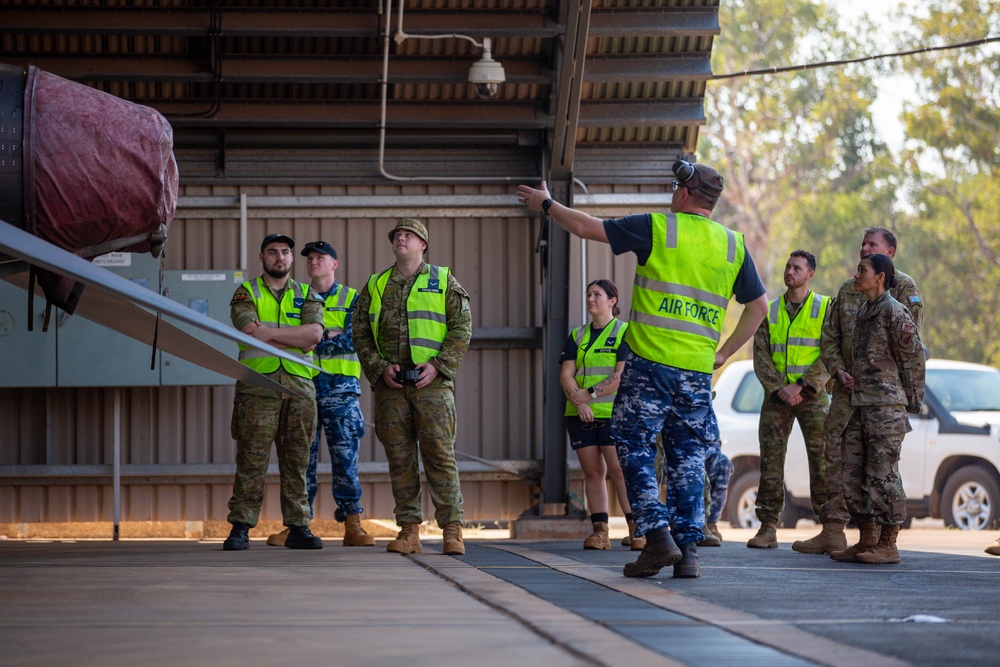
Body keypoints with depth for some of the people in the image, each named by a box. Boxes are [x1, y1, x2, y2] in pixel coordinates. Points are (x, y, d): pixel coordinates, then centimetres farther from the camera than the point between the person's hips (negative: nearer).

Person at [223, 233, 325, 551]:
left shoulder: (306, 295, 15)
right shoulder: (246, 293, 9)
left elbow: (314, 333, -4)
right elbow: (251, 331, -10)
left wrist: (269, 333, -10)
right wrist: (297, 340, -7)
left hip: (299, 386, 2)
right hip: (257, 385, -2)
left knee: (296, 461, 4)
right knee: (251, 461, -5)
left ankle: (298, 527, 7)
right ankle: (240, 528, -3)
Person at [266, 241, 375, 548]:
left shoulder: (351, 299, 8)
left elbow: (353, 338, -6)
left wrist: (317, 341, -13)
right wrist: (333, 335, -10)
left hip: (340, 387, -2)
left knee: (345, 456, -4)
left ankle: (352, 525, -2)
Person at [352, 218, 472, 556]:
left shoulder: (444, 281, 8)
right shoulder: (374, 287, 15)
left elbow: (462, 328, 2)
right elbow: (361, 334, 12)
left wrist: (439, 365, -10)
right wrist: (379, 368, -4)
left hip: (432, 381, -3)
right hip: (390, 386, 3)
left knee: (440, 454, -7)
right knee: (400, 457, 2)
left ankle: (452, 529, -6)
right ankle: (409, 530, 5)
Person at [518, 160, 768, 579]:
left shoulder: (658, 228, -3)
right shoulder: (734, 245, 10)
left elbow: (586, 227, 2)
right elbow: (759, 305, 18)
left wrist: (546, 204, 18)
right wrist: (724, 353, 22)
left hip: (650, 361, -4)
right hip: (698, 371, 4)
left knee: (635, 450, 3)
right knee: (688, 459, 8)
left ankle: (658, 537, -10)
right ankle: (689, 551, 3)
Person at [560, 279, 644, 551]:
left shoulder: (624, 333, 1)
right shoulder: (577, 336, 15)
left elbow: (622, 375, -8)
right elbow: (566, 374, 6)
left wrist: (591, 394, -13)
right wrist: (578, 401, -11)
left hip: (613, 413, -5)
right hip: (581, 414, 5)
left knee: (618, 470, -11)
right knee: (592, 471, 2)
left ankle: (637, 529, -9)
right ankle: (599, 531, 1)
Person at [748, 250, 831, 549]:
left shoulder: (825, 308, 4)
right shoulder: (769, 311, 12)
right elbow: (761, 357, 7)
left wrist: (801, 386, -13)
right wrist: (778, 389, -8)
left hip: (812, 395, -3)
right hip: (777, 396, 3)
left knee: (821, 459, -6)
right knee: (771, 460, -2)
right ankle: (768, 527, 0)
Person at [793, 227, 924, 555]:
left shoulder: (903, 287, 0)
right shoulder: (847, 289, 17)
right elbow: (829, 337, 18)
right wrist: (839, 370, 1)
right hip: (848, 388, 6)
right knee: (835, 455, -1)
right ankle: (833, 531, 1)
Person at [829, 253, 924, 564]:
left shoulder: (894, 312, -9)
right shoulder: (863, 311, 16)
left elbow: (914, 358, -8)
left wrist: (912, 403, -5)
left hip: (887, 406, -9)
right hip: (861, 405, 9)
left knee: (882, 474, -7)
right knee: (854, 474, 7)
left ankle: (888, 544, -2)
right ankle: (867, 541, 13)